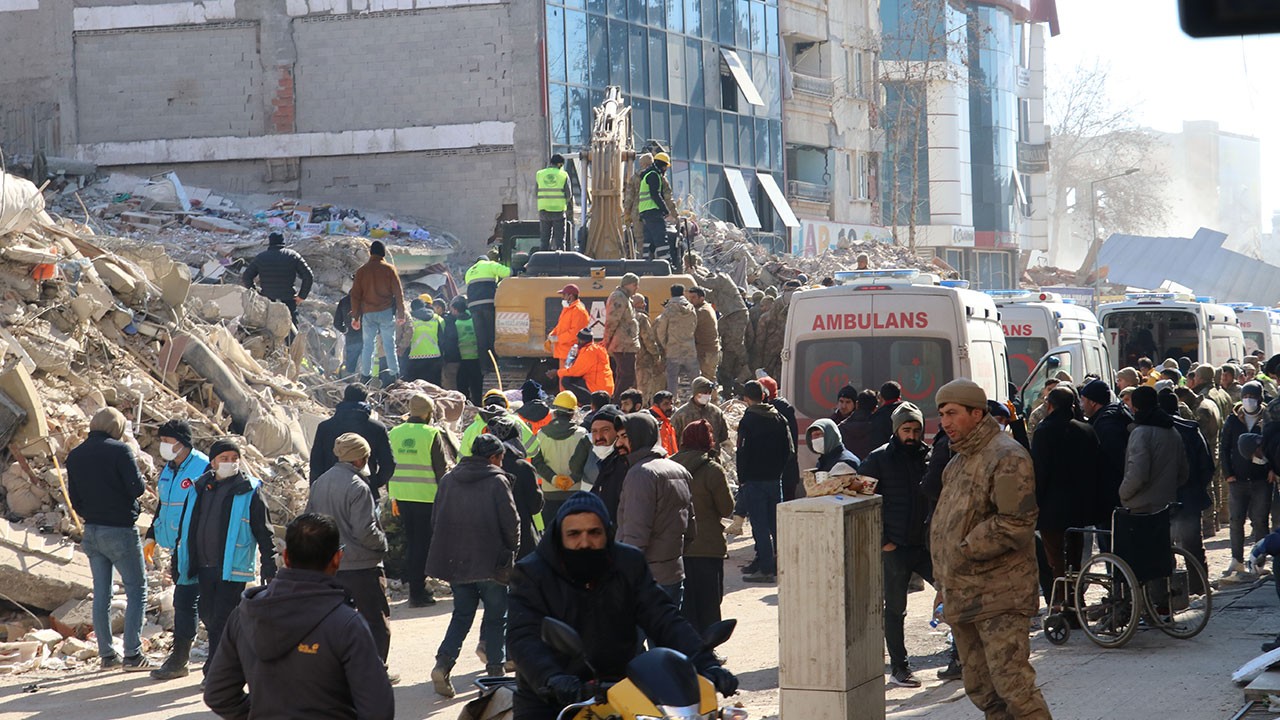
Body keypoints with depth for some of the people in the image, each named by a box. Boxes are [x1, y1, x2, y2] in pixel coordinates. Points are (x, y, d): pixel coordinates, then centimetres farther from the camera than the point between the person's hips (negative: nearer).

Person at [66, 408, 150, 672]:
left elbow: (74, 499, 11)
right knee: (136, 588, 0)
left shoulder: (74, 456, 7)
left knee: (101, 593, 11)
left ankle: (106, 653, 13)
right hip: (120, 531, -6)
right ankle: (132, 654, -7)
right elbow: (136, 487, -16)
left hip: (92, 530, 6)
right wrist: (142, 485, 5)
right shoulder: (119, 450, -13)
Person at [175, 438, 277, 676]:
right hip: (204, 567, 6)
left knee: (221, 621, -7)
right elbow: (186, 529, 19)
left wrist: (269, 568, -6)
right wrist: (178, 563, 19)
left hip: (233, 569, -6)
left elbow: (264, 533, -2)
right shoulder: (200, 489, 11)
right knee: (208, 617, 11)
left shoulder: (249, 491, -2)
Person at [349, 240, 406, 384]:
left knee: (368, 345, 8)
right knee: (389, 344, 2)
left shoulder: (362, 270, 4)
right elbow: (398, 292, -2)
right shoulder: (389, 269, -2)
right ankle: (394, 373, 1)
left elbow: (355, 295, 6)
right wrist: (401, 313, 4)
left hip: (368, 313, 2)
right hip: (386, 312, -2)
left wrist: (355, 316, 11)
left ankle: (365, 376, 6)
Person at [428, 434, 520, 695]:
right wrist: (510, 551, 6)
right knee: (496, 617, 9)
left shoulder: (448, 479, 7)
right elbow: (511, 522, -11)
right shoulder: (497, 481, -9)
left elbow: (438, 519, 11)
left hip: (455, 561, 5)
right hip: (491, 562, -5)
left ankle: (444, 662, -4)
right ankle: (495, 671, 8)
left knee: (462, 614, 14)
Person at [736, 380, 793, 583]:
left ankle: (766, 569, -5)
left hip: (754, 480, -6)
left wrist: (742, 479, -4)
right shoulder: (779, 418, 5)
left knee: (760, 525, -4)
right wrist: (777, 469, 14)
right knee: (775, 523, 12)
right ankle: (777, 564, 18)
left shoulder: (748, 421, -12)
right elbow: (788, 449, 8)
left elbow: (743, 452, -13)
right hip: (775, 479, 6)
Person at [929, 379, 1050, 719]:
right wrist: (944, 575, 14)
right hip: (962, 595, 9)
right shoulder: (960, 460, 17)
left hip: (999, 594, -9)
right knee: (980, 688, 12)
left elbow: (1016, 524, -19)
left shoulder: (1007, 457, -12)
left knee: (1011, 683, -14)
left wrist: (965, 551, -15)